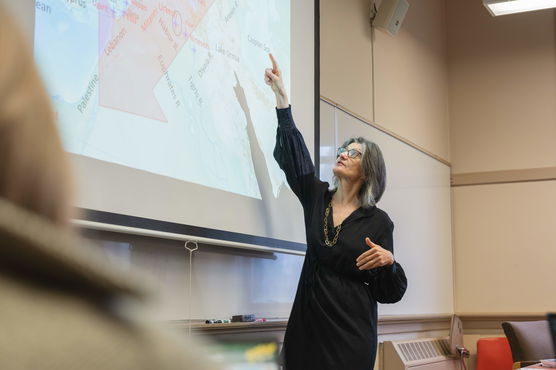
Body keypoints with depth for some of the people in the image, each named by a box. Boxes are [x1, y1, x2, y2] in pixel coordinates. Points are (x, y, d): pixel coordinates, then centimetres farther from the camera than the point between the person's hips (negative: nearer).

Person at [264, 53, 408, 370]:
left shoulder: (378, 221, -2)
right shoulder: (317, 197, 8)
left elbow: (389, 293, 0)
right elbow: (293, 153, 2)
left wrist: (388, 262, -21)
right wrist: (281, 97, -2)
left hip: (351, 332, -3)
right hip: (308, 324, 3)